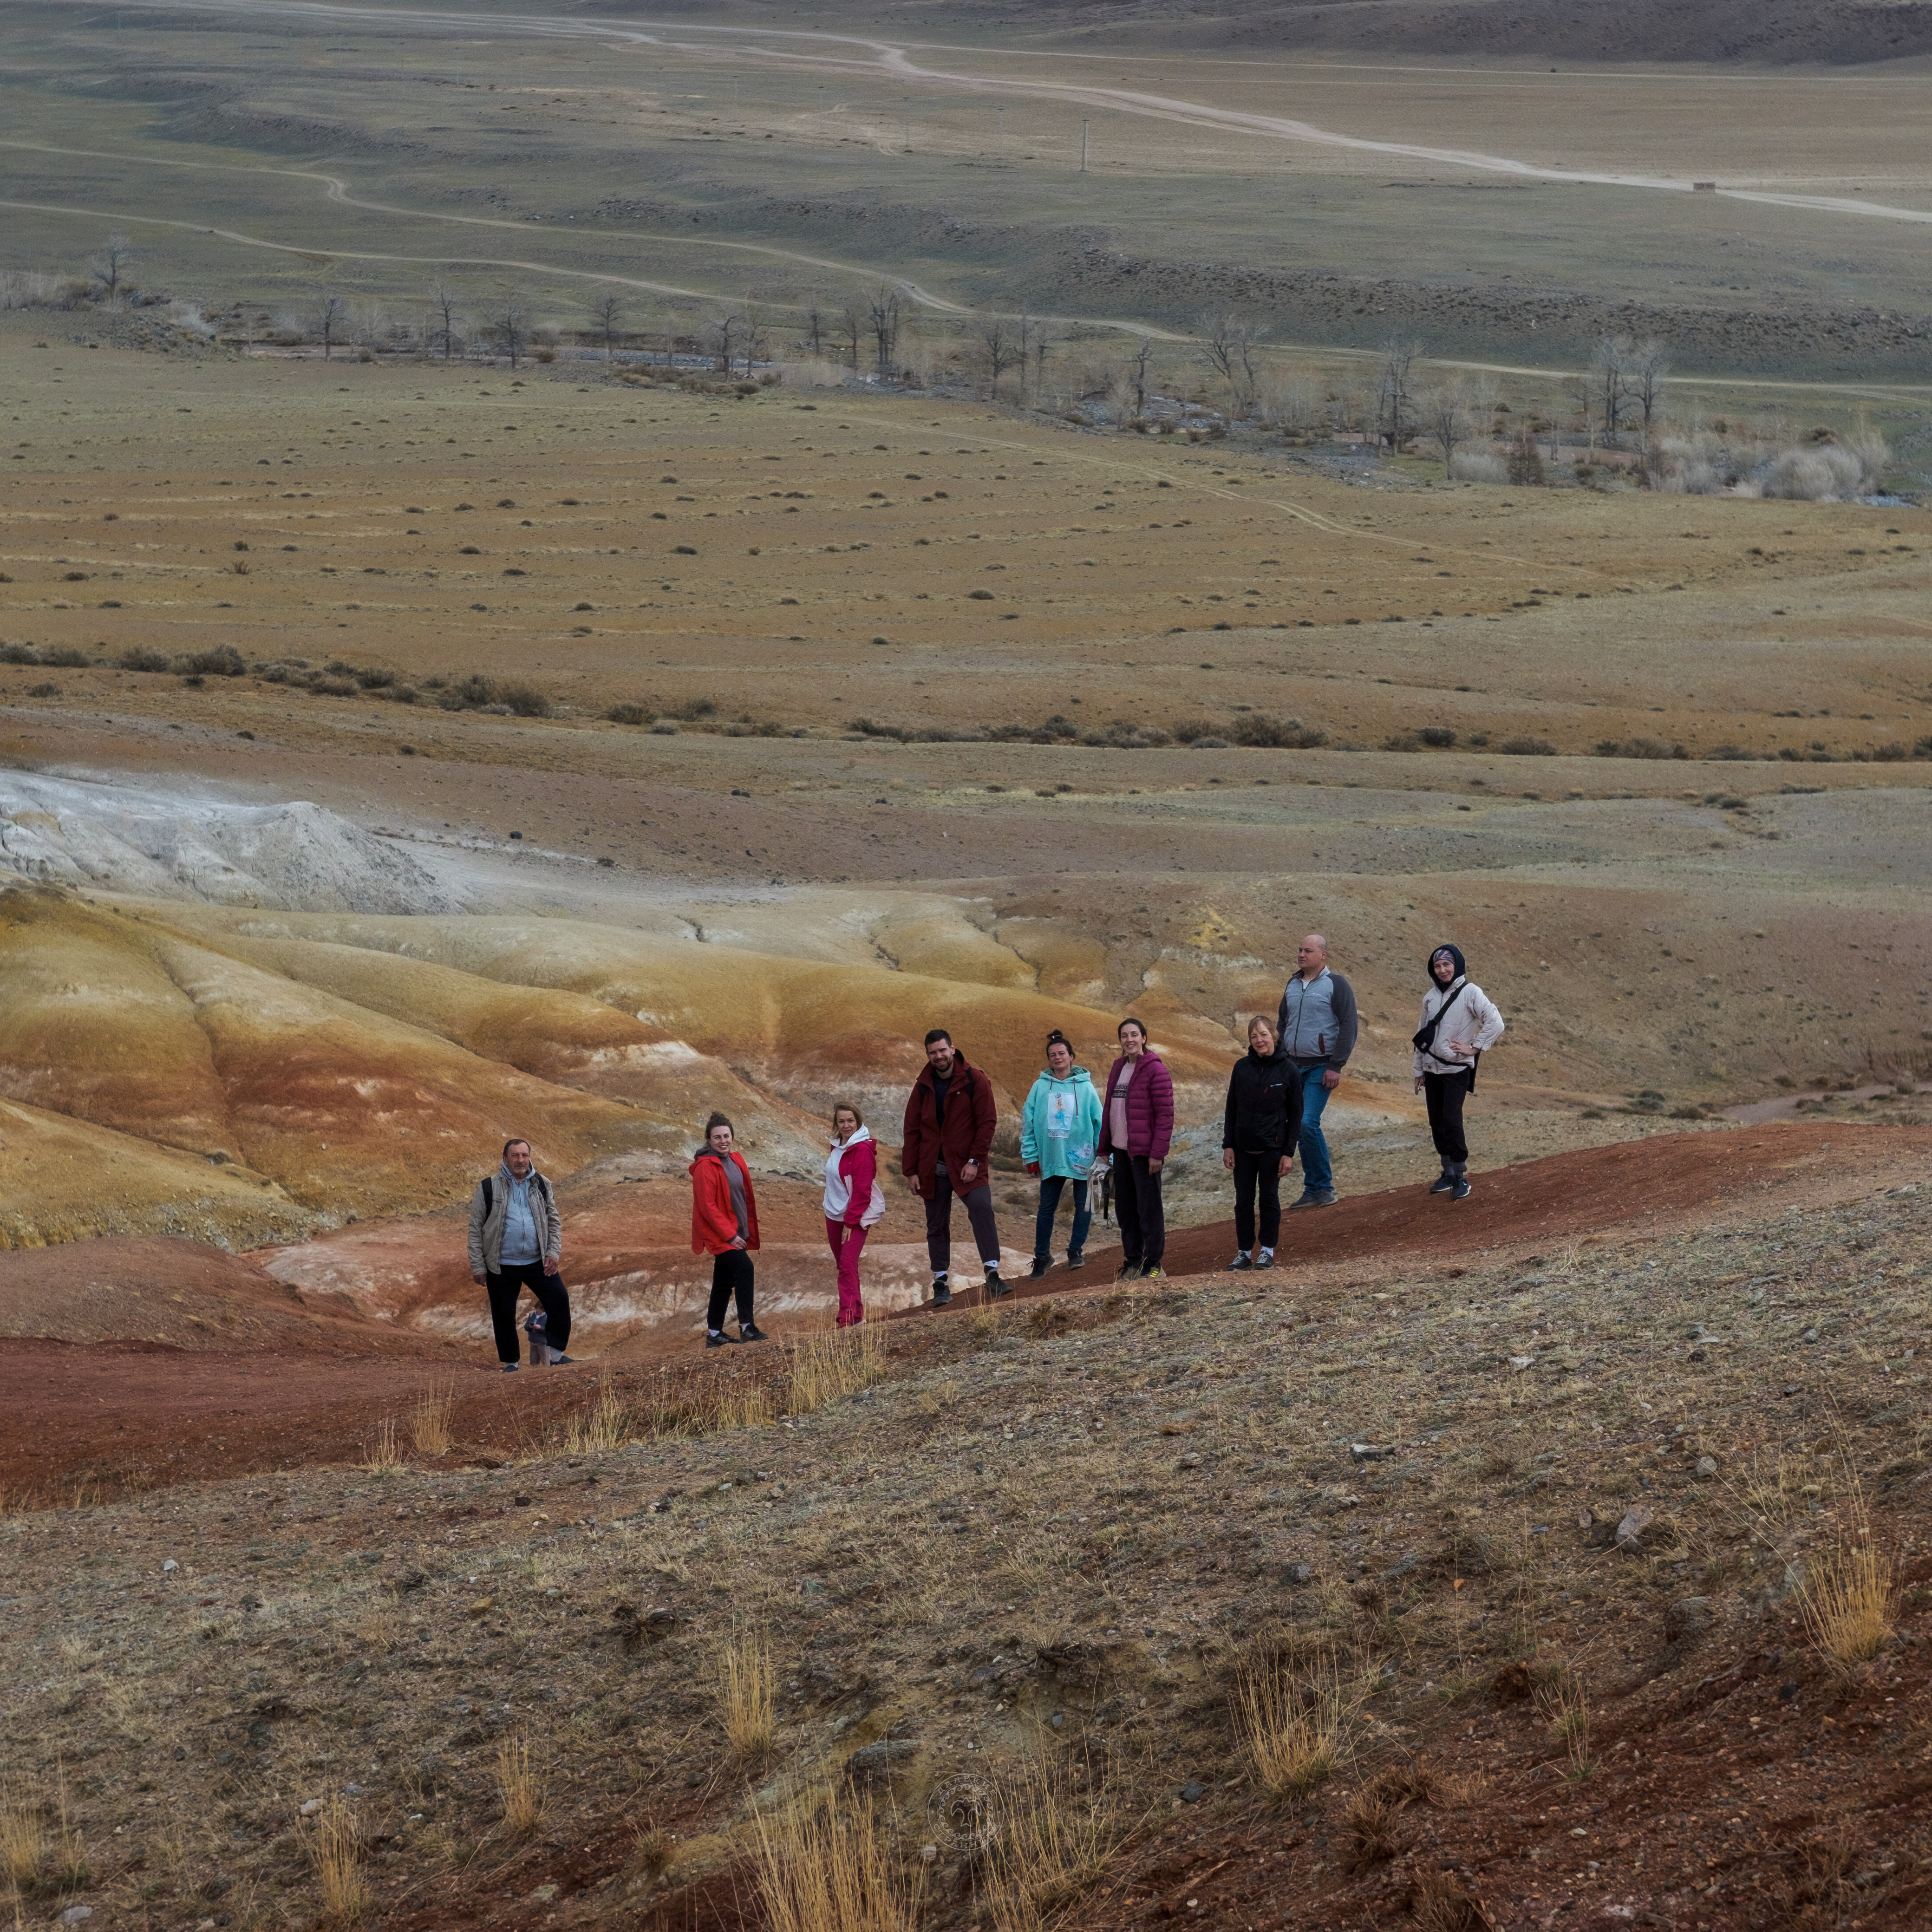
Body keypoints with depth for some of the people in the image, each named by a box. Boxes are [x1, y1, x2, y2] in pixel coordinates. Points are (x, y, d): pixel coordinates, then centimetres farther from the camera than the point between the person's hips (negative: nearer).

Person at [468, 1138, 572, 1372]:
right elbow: (476, 1228, 0)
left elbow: (553, 1222, 13)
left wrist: (554, 1252, -2)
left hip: (538, 1262, 2)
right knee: (504, 1315, 3)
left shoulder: (541, 1185, 7)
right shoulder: (488, 1188, -2)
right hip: (502, 1265, -2)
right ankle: (511, 1361, 19)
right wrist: (478, 1267, -4)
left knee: (559, 1298, -12)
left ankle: (556, 1351, 0)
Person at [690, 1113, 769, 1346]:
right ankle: (747, 1327, -24)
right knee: (744, 1267, -24)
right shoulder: (705, 1167, -15)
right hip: (720, 1235, -8)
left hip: (736, 1233, 8)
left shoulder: (736, 1161, 10)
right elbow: (707, 1206, -19)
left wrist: (749, 1232, 12)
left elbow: (747, 1198, 17)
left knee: (724, 1283, 13)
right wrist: (730, 1235, -20)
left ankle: (714, 1334, 21)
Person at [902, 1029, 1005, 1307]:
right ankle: (941, 1284, 17)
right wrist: (911, 1171, 6)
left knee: (982, 1208, -25)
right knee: (937, 1227, 8)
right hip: (932, 1169, 4)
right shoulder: (923, 1087, 7)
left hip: (967, 1166, -4)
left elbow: (987, 1122, -6)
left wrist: (975, 1161, -13)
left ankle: (993, 1276, -30)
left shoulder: (975, 1080, -4)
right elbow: (912, 1130, 11)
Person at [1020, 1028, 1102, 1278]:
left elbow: (1099, 1121, -2)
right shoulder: (1040, 1087, 0)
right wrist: (1030, 1156, 0)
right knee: (1047, 1208, 6)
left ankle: (1076, 1251, 21)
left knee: (1083, 1206, 6)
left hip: (1081, 1159, -1)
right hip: (1050, 1159, 1)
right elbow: (1028, 1122, 2)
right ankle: (1042, 1256, 16)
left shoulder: (1085, 1087, -3)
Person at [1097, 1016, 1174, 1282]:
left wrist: (1158, 1152, -17)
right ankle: (1132, 1261, 20)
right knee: (1125, 1209, 11)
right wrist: (1104, 1146, 14)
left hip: (1145, 1151, -7)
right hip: (1121, 1150, 7)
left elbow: (1166, 1113, -13)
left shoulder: (1155, 1069, -10)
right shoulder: (1118, 1068, 12)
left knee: (1149, 1209, -2)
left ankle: (1153, 1264, 5)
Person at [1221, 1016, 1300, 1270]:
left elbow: (1295, 1115, -2)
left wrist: (1289, 1153, -7)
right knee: (1243, 1200, 6)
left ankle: (1268, 1251, 14)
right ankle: (1245, 1252, 14)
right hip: (1243, 1148, 3)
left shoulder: (1288, 1070, -5)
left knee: (1269, 1198, 4)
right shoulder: (1242, 1067, 2)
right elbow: (1231, 1109, 7)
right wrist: (1227, 1146, 1)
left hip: (1272, 1148, -3)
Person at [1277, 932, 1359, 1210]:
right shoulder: (1293, 985, 12)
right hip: (1293, 1066, 6)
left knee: (1308, 1124, -17)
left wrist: (1336, 1067, -16)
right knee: (1298, 1128, 4)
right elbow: (1282, 1023, 21)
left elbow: (1348, 1027, -11)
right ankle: (1312, 1189, 12)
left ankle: (1325, 1186, -4)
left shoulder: (1336, 985, -7)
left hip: (1321, 1067, -6)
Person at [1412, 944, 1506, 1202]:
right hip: (1433, 1069, 6)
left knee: (1451, 1120, -15)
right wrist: (1419, 1071, 16)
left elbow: (1495, 1023, -16)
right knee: (1437, 1122, 7)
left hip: (1457, 1069, -6)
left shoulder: (1470, 992, -9)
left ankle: (1460, 1176, -8)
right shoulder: (1431, 997, 10)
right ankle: (1448, 1173, 18)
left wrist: (1474, 1048, -15)